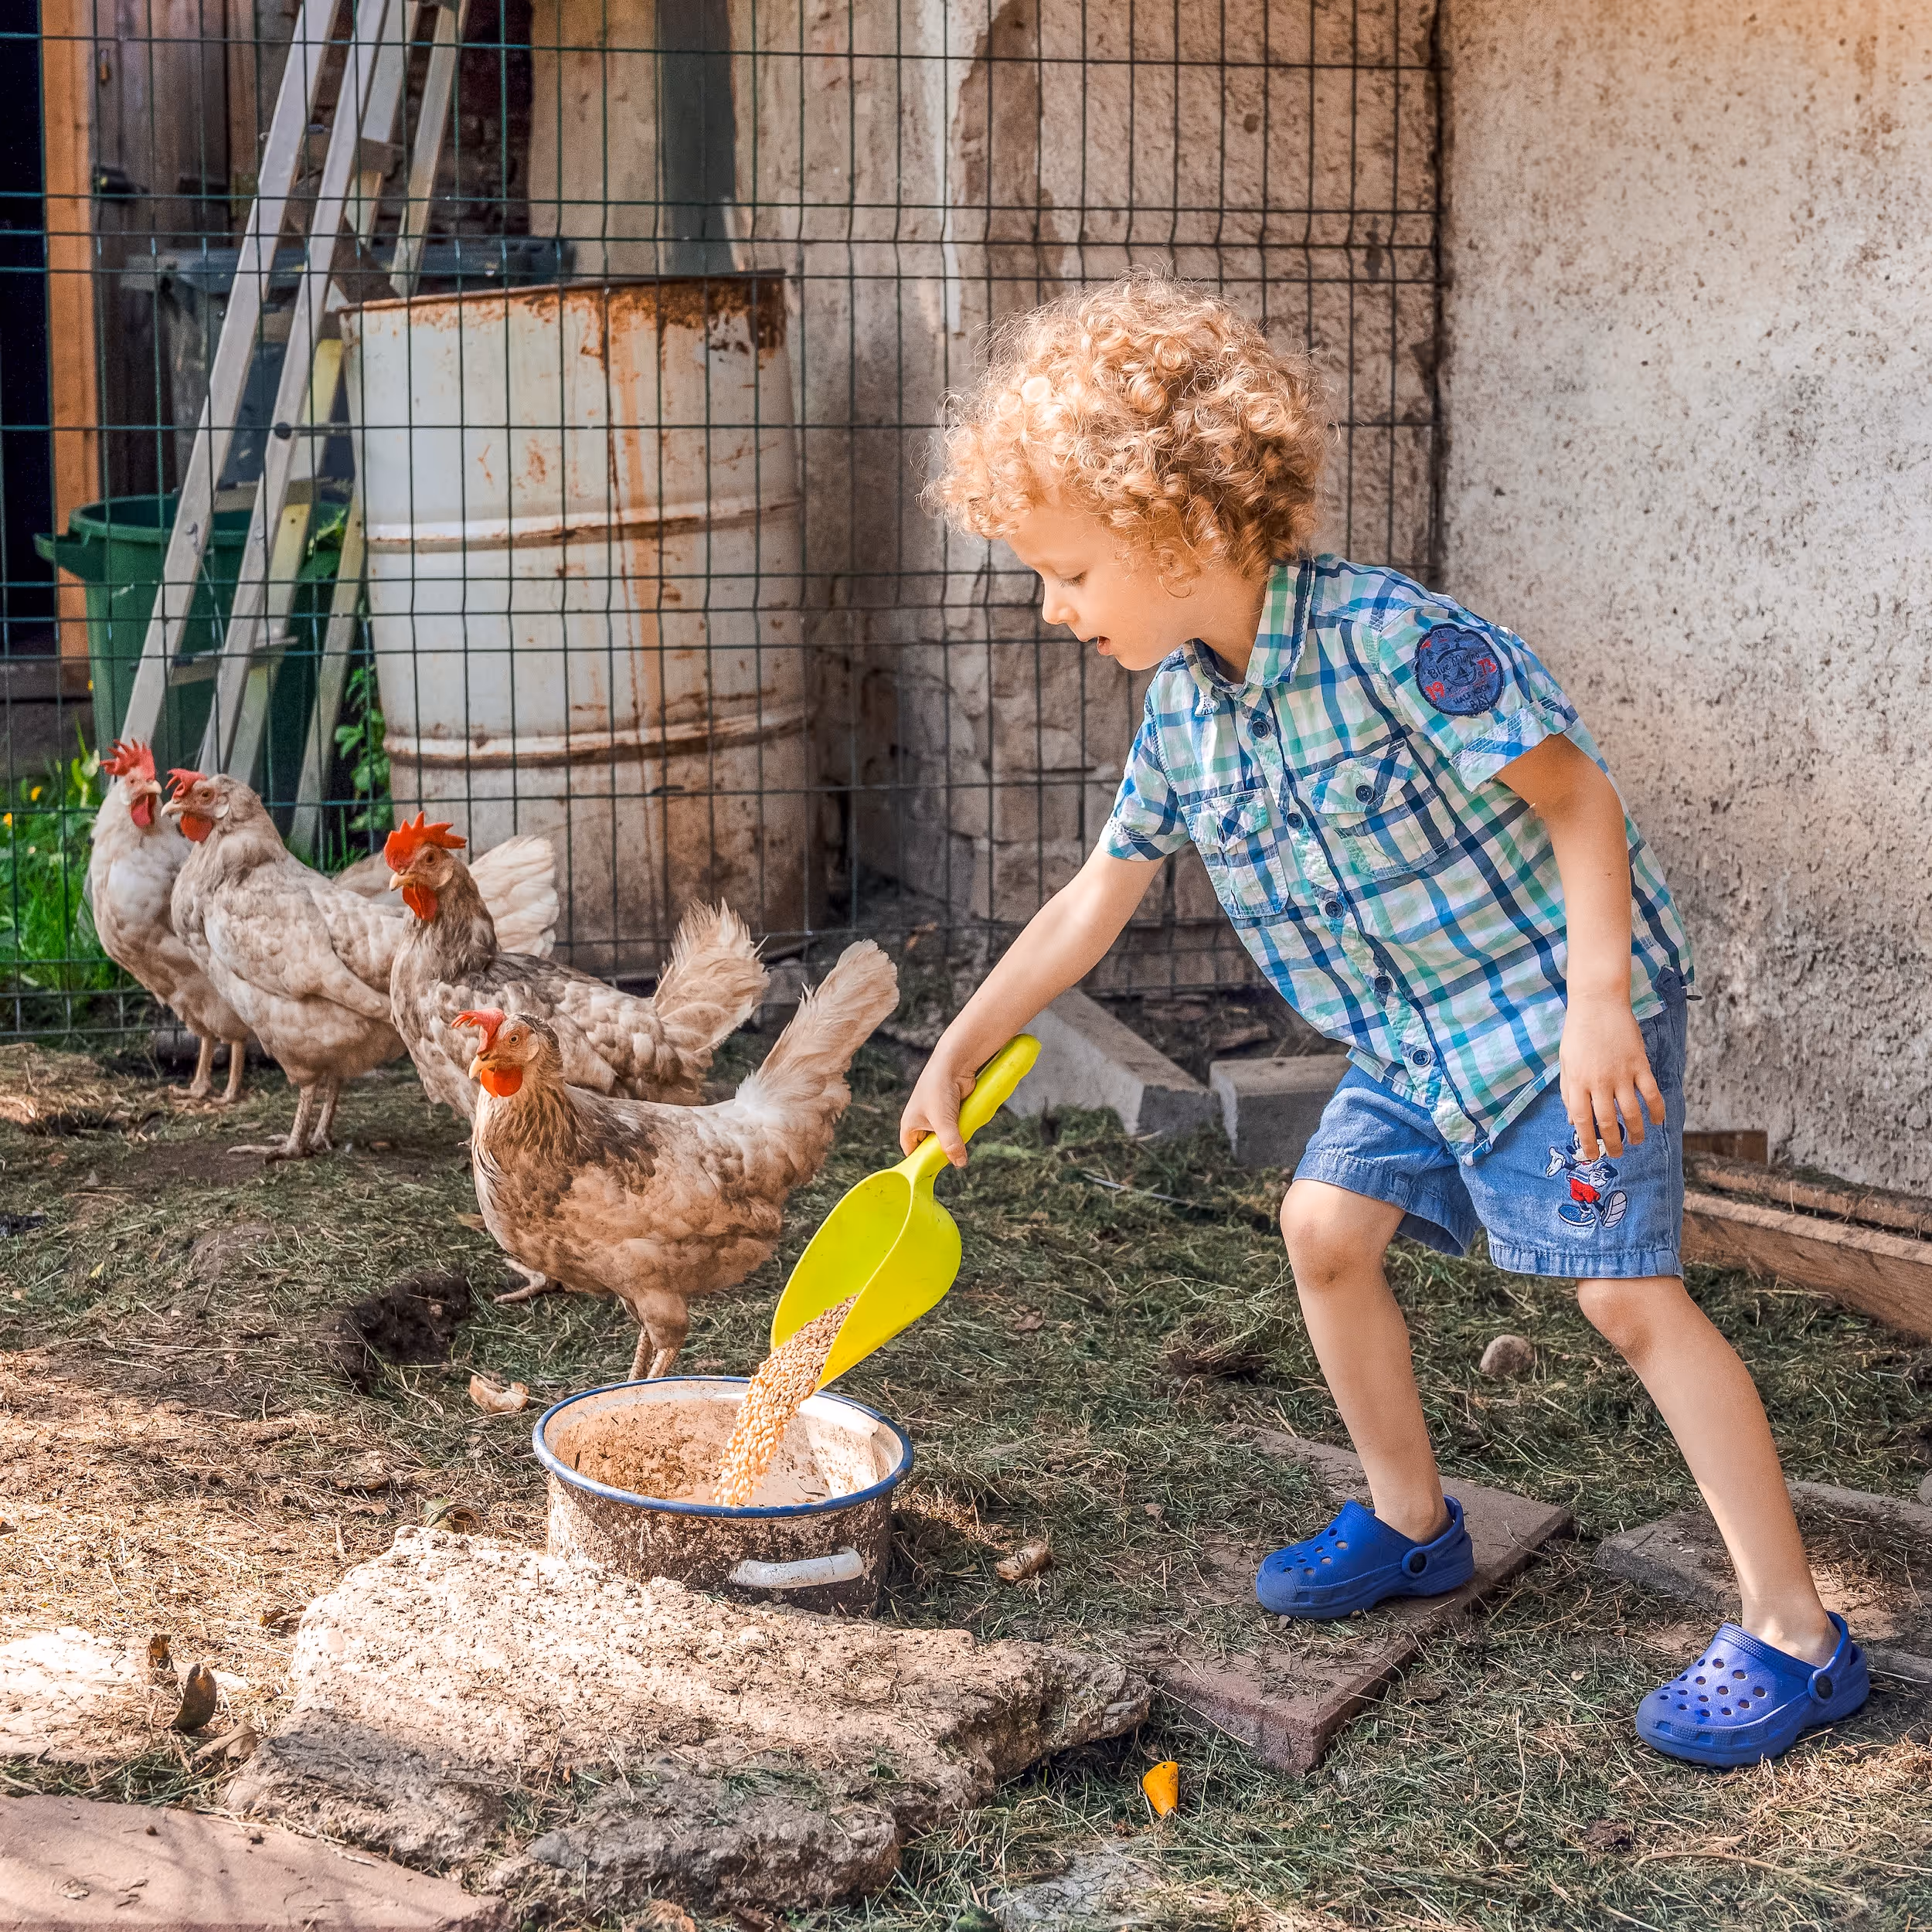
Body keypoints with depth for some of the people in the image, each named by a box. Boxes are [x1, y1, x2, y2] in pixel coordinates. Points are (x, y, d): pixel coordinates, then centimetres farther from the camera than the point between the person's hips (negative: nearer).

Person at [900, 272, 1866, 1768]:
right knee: (1328, 1225, 10)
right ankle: (1413, 1522, 31)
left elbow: (1579, 799, -22)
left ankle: (1795, 1635, -5)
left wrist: (1599, 1001, -28)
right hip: (1407, 1034, 8)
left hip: (1554, 1000, -8)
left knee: (1627, 1293, -11)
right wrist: (958, 1054, 14)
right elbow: (1099, 897, 11)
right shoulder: (1183, 715, -1)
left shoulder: (1391, 639, -26)